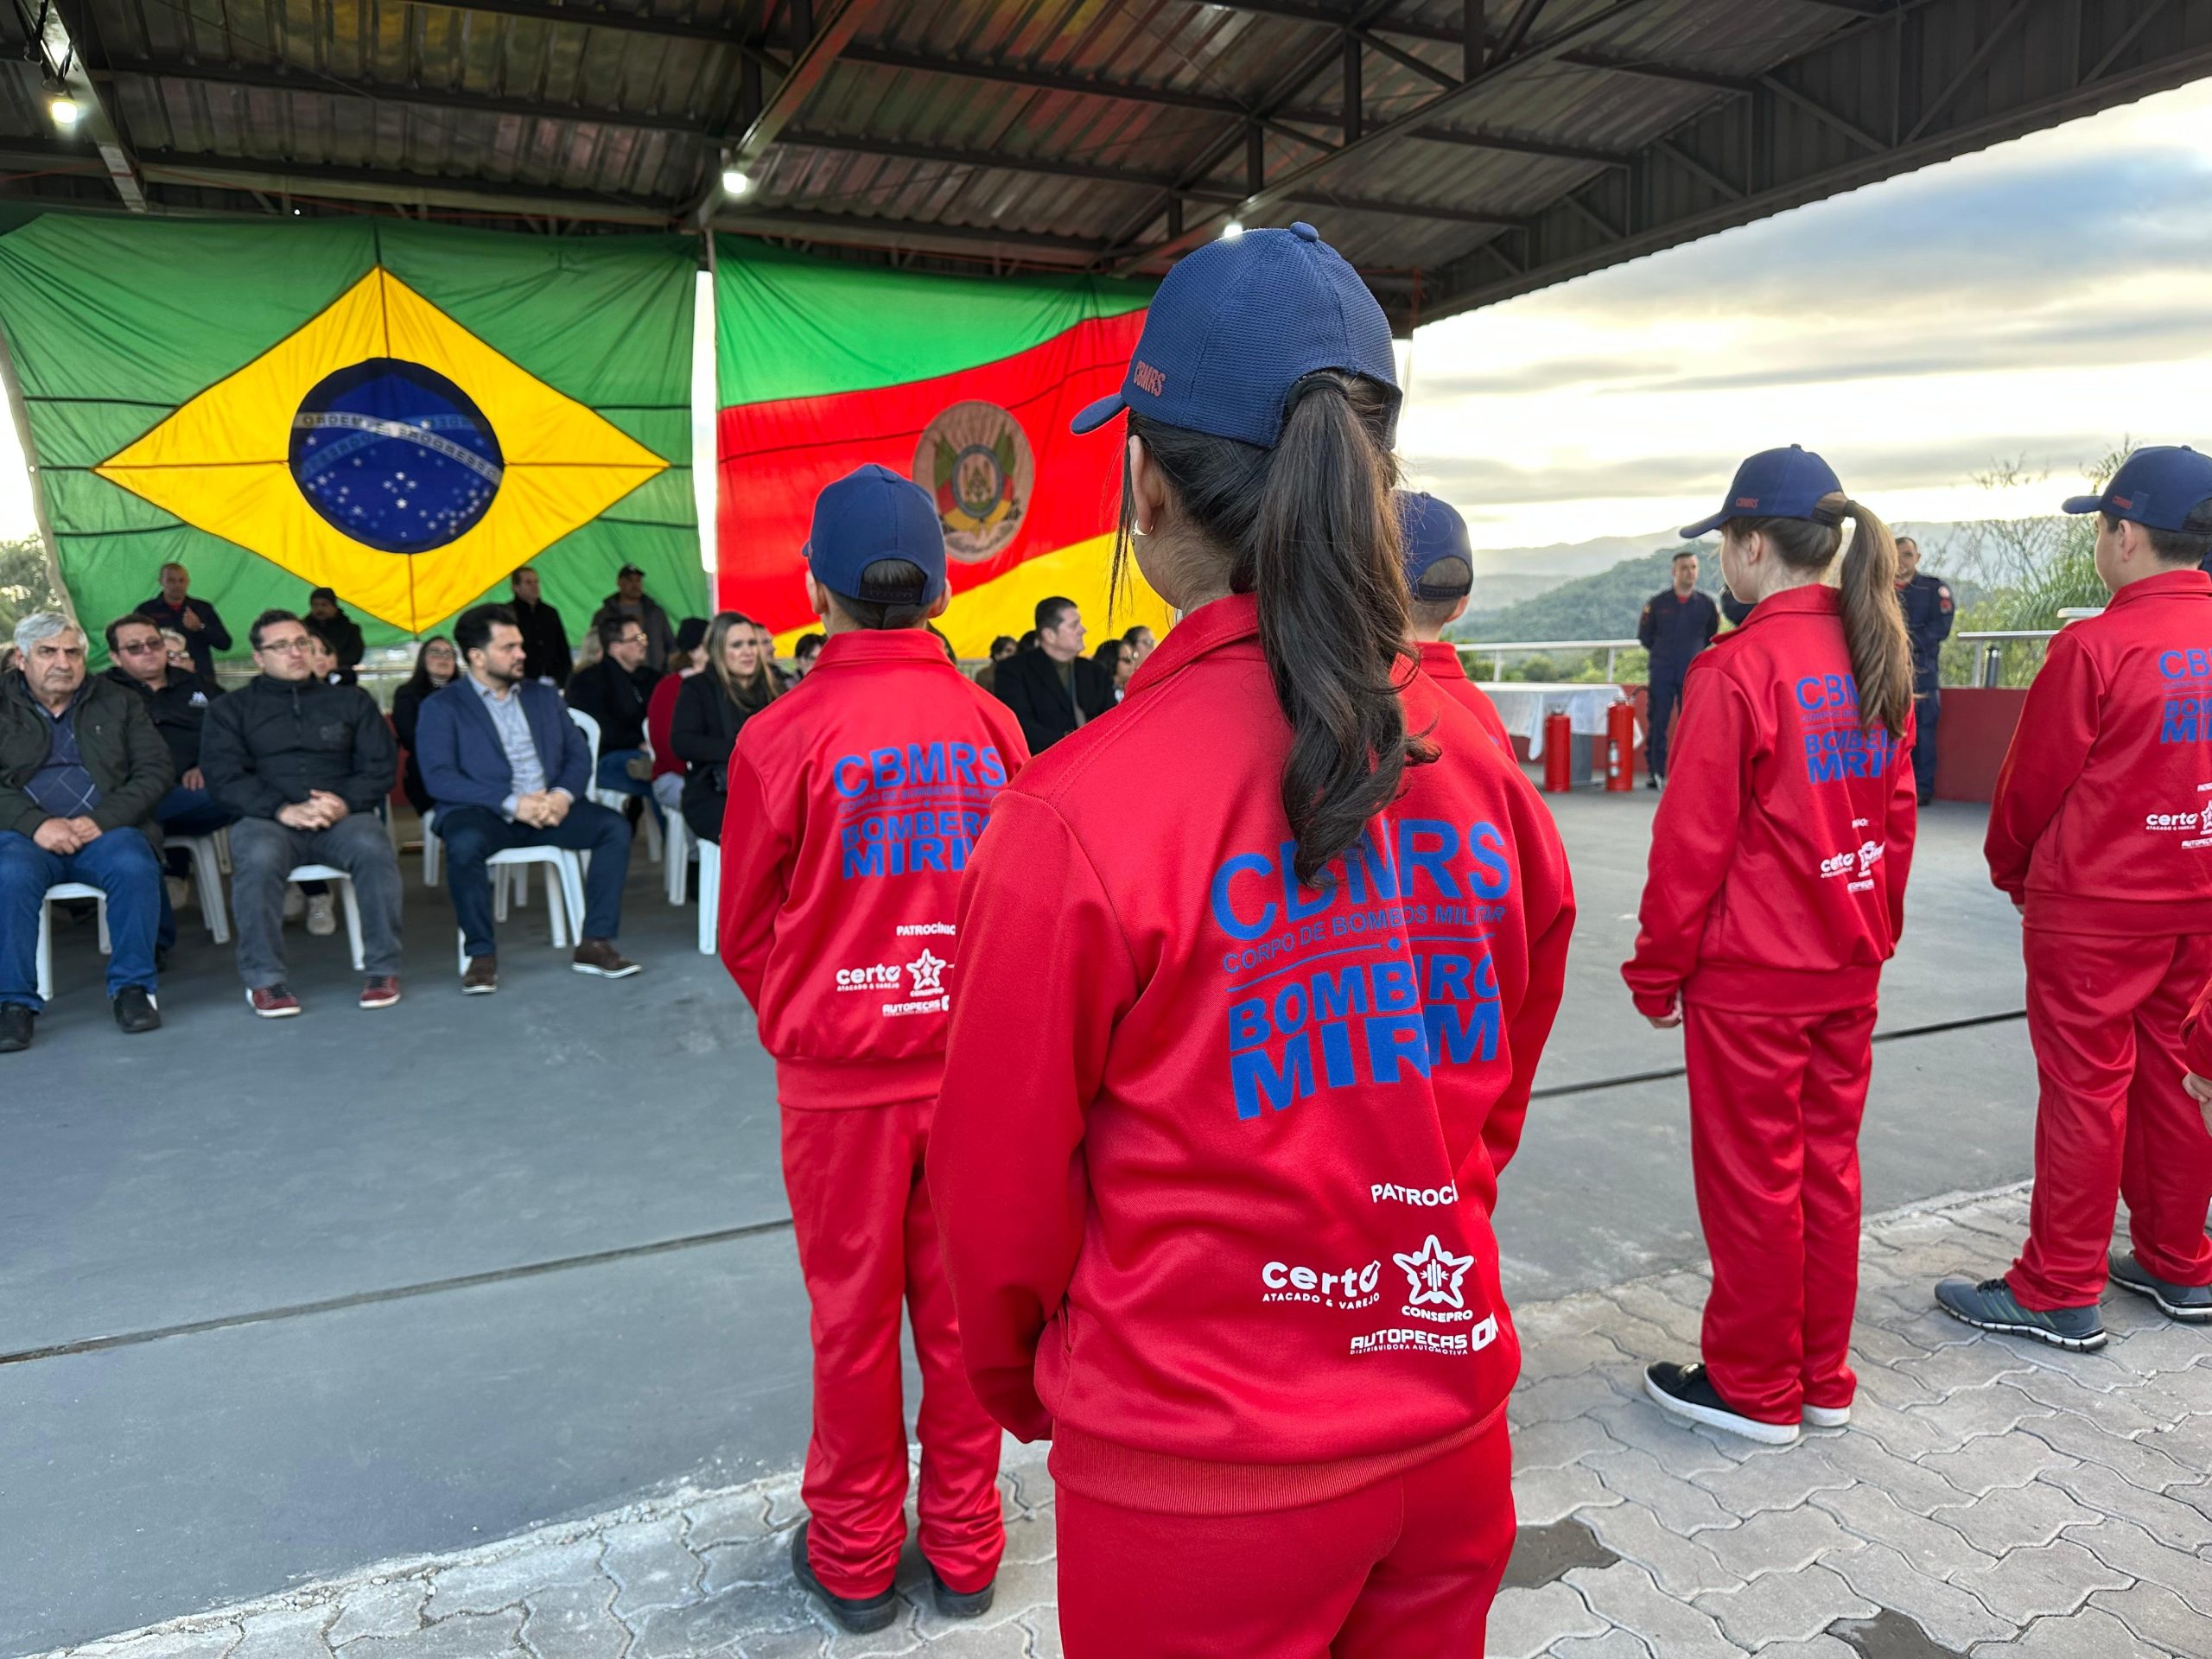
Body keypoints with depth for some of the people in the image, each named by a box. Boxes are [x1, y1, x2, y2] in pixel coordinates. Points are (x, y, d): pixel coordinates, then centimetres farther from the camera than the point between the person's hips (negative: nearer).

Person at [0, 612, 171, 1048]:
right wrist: (37, 824, -16)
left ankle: (132, 986, -18)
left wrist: (101, 820, -11)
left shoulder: (119, 703, 14)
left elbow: (156, 771, 4)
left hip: (105, 829, 0)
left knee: (134, 866, -33)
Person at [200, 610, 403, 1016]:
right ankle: (264, 980, -25)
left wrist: (346, 802, -11)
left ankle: (383, 969, -23)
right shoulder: (232, 709, 17)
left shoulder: (350, 700, 21)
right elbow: (223, 777, 3)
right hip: (268, 819, 0)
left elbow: (381, 765, 10)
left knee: (373, 846, -34)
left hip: (343, 816, 1)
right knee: (257, 856, -36)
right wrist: (284, 810, -15)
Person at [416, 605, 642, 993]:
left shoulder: (544, 696, 18)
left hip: (550, 807, 4)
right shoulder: (441, 707, 3)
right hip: (483, 811, -4)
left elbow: (579, 753, 11)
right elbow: (438, 776, -9)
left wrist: (563, 795, -12)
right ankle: (481, 954, -20)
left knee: (614, 827, -21)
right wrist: (512, 803, -20)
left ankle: (595, 943, -16)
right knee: (464, 844, -37)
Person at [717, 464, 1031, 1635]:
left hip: (839, 1073, -2)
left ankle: (853, 1560, 32)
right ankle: (964, 1548, 32)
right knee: (961, 1308, 16)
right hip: (974, 1064, 2)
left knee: (854, 1316, 14)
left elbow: (745, 932, -2)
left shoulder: (783, 736, -13)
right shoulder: (991, 724, -7)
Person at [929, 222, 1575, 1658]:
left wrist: (1021, 1381, 8)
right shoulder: (1479, 768, -9)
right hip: (1449, 1437, 5)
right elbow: (1495, 1106, 5)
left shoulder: (1082, 809, -23)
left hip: (1197, 1483, -4)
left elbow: (1001, 1181, -11)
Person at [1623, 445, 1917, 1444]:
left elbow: (1692, 838, -16)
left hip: (1749, 975, -7)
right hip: (1849, 967, 7)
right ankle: (1823, 1379, 31)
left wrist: (1658, 969, -7)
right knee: (1827, 1166, 17)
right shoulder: (1876, 658, 4)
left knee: (1751, 1178, 6)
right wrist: (1876, 933, 19)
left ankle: (1754, 1389, 22)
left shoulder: (1739, 669, -18)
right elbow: (1896, 816, 10)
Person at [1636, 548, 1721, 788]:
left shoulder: (1707, 604, 3)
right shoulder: (1657, 603, 1)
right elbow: (1644, 635, 14)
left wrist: (1695, 651, 13)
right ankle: (1654, 772, 4)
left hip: (1693, 672, 1)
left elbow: (1713, 634, 20)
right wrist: (1662, 652, 11)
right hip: (1662, 673, -1)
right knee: (1657, 723, -2)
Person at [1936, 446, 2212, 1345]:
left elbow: (2032, 781, -10)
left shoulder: (2094, 647, -18)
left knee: (2085, 1089, 1)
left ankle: (2059, 1294, 11)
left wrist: (2011, 869, 8)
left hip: (2094, 908, -6)